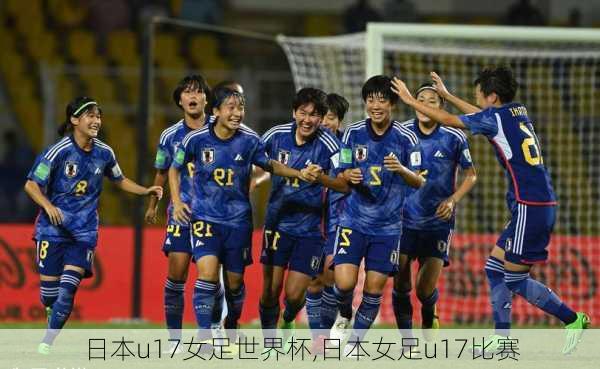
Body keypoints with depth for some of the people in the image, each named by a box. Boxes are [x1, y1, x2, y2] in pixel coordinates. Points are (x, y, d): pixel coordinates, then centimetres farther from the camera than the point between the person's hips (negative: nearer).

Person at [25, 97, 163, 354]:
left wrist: (145, 191, 6)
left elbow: (119, 180, 20)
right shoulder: (59, 151, -12)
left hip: (85, 229, 2)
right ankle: (55, 320, 31)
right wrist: (48, 206, -24)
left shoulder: (104, 153, 1)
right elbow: (31, 185, -8)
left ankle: (48, 341, -6)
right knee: (49, 287, -1)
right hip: (53, 227, -2)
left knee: (69, 287, -13)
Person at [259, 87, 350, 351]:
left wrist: (321, 177, -32)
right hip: (278, 222, 2)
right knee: (271, 289, -2)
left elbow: (345, 185, -16)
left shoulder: (327, 144, -12)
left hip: (309, 227, -2)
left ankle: (288, 322, 32)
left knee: (294, 294, -3)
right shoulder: (276, 135, -4)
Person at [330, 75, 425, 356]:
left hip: (387, 225, 0)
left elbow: (419, 183, -4)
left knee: (374, 288, 0)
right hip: (354, 220, 0)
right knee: (345, 282, -13)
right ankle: (344, 317, 20)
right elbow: (343, 173, 6)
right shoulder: (353, 133, -2)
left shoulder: (405, 138, -6)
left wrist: (401, 169, -25)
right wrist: (349, 176, -19)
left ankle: (355, 341, 18)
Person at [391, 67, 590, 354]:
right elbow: (479, 115, 33)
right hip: (540, 204, 9)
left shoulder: (497, 117, -10)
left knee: (515, 278, -3)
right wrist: (446, 95, 38)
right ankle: (502, 339, 11)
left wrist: (411, 101, 6)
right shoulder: (518, 113, 14)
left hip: (529, 208, -9)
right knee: (495, 269, 11)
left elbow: (449, 120, -4)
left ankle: (573, 319, 0)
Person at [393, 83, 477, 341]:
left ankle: (429, 319, 31)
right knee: (401, 285, -7)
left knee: (426, 289, -4)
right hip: (404, 220, 1)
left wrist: (452, 200, -10)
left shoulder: (454, 138, -6)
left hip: (438, 222, -1)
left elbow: (470, 176, 6)